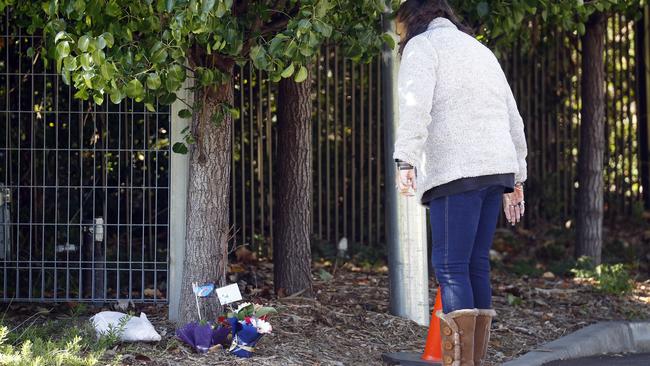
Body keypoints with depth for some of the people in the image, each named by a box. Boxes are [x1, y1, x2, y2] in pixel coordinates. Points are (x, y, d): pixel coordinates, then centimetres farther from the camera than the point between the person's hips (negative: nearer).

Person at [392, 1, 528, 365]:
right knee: (476, 265, 9)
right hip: (496, 169, 7)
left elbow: (416, 106, -14)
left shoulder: (422, 45, 4)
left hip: (456, 171, -7)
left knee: (451, 268, -8)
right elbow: (513, 119, 26)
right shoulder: (480, 49, 27)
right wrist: (516, 179, 29)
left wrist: (405, 161, -20)